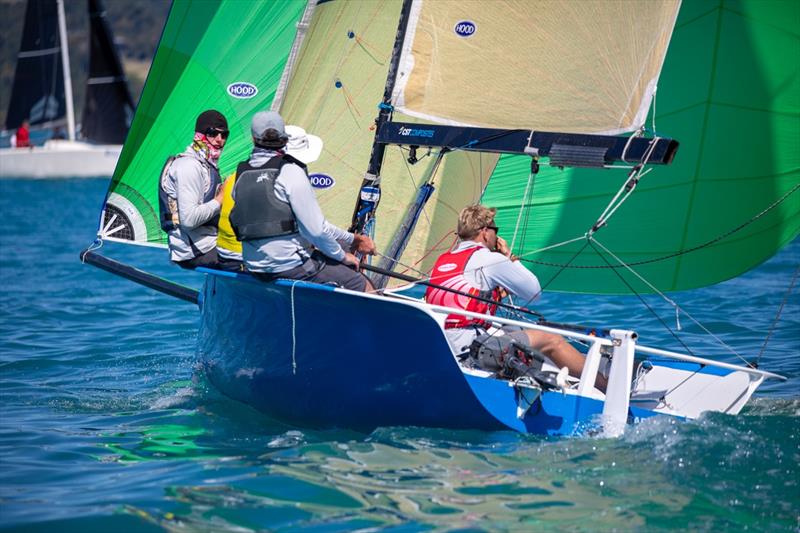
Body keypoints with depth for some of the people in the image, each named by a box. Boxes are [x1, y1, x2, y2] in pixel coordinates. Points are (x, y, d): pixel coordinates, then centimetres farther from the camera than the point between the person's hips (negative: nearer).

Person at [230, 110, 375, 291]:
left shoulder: (240, 174, 10)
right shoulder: (291, 172, -13)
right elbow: (316, 229, -16)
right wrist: (342, 256, 3)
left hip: (254, 268, 8)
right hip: (289, 266, -8)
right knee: (363, 286, 0)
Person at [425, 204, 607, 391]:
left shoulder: (443, 259, 16)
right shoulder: (489, 259, -5)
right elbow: (535, 292, 5)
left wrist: (498, 292, 22)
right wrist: (510, 257, 14)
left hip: (441, 346, 8)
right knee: (551, 340, 4)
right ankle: (606, 386, 14)